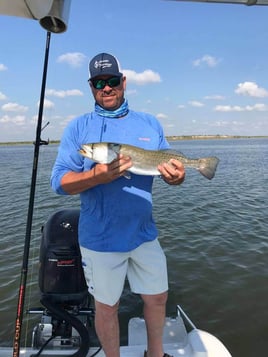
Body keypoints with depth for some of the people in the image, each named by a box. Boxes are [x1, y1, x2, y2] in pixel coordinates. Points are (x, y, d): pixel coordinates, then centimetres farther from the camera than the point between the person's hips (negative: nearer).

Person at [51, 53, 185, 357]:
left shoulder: (150, 123, 5)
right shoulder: (78, 127, -4)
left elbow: (170, 168, 7)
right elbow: (59, 181, -10)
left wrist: (176, 176, -17)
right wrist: (97, 176, -28)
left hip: (145, 233, 4)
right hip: (100, 238, -3)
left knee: (157, 298, 19)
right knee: (106, 306, 15)